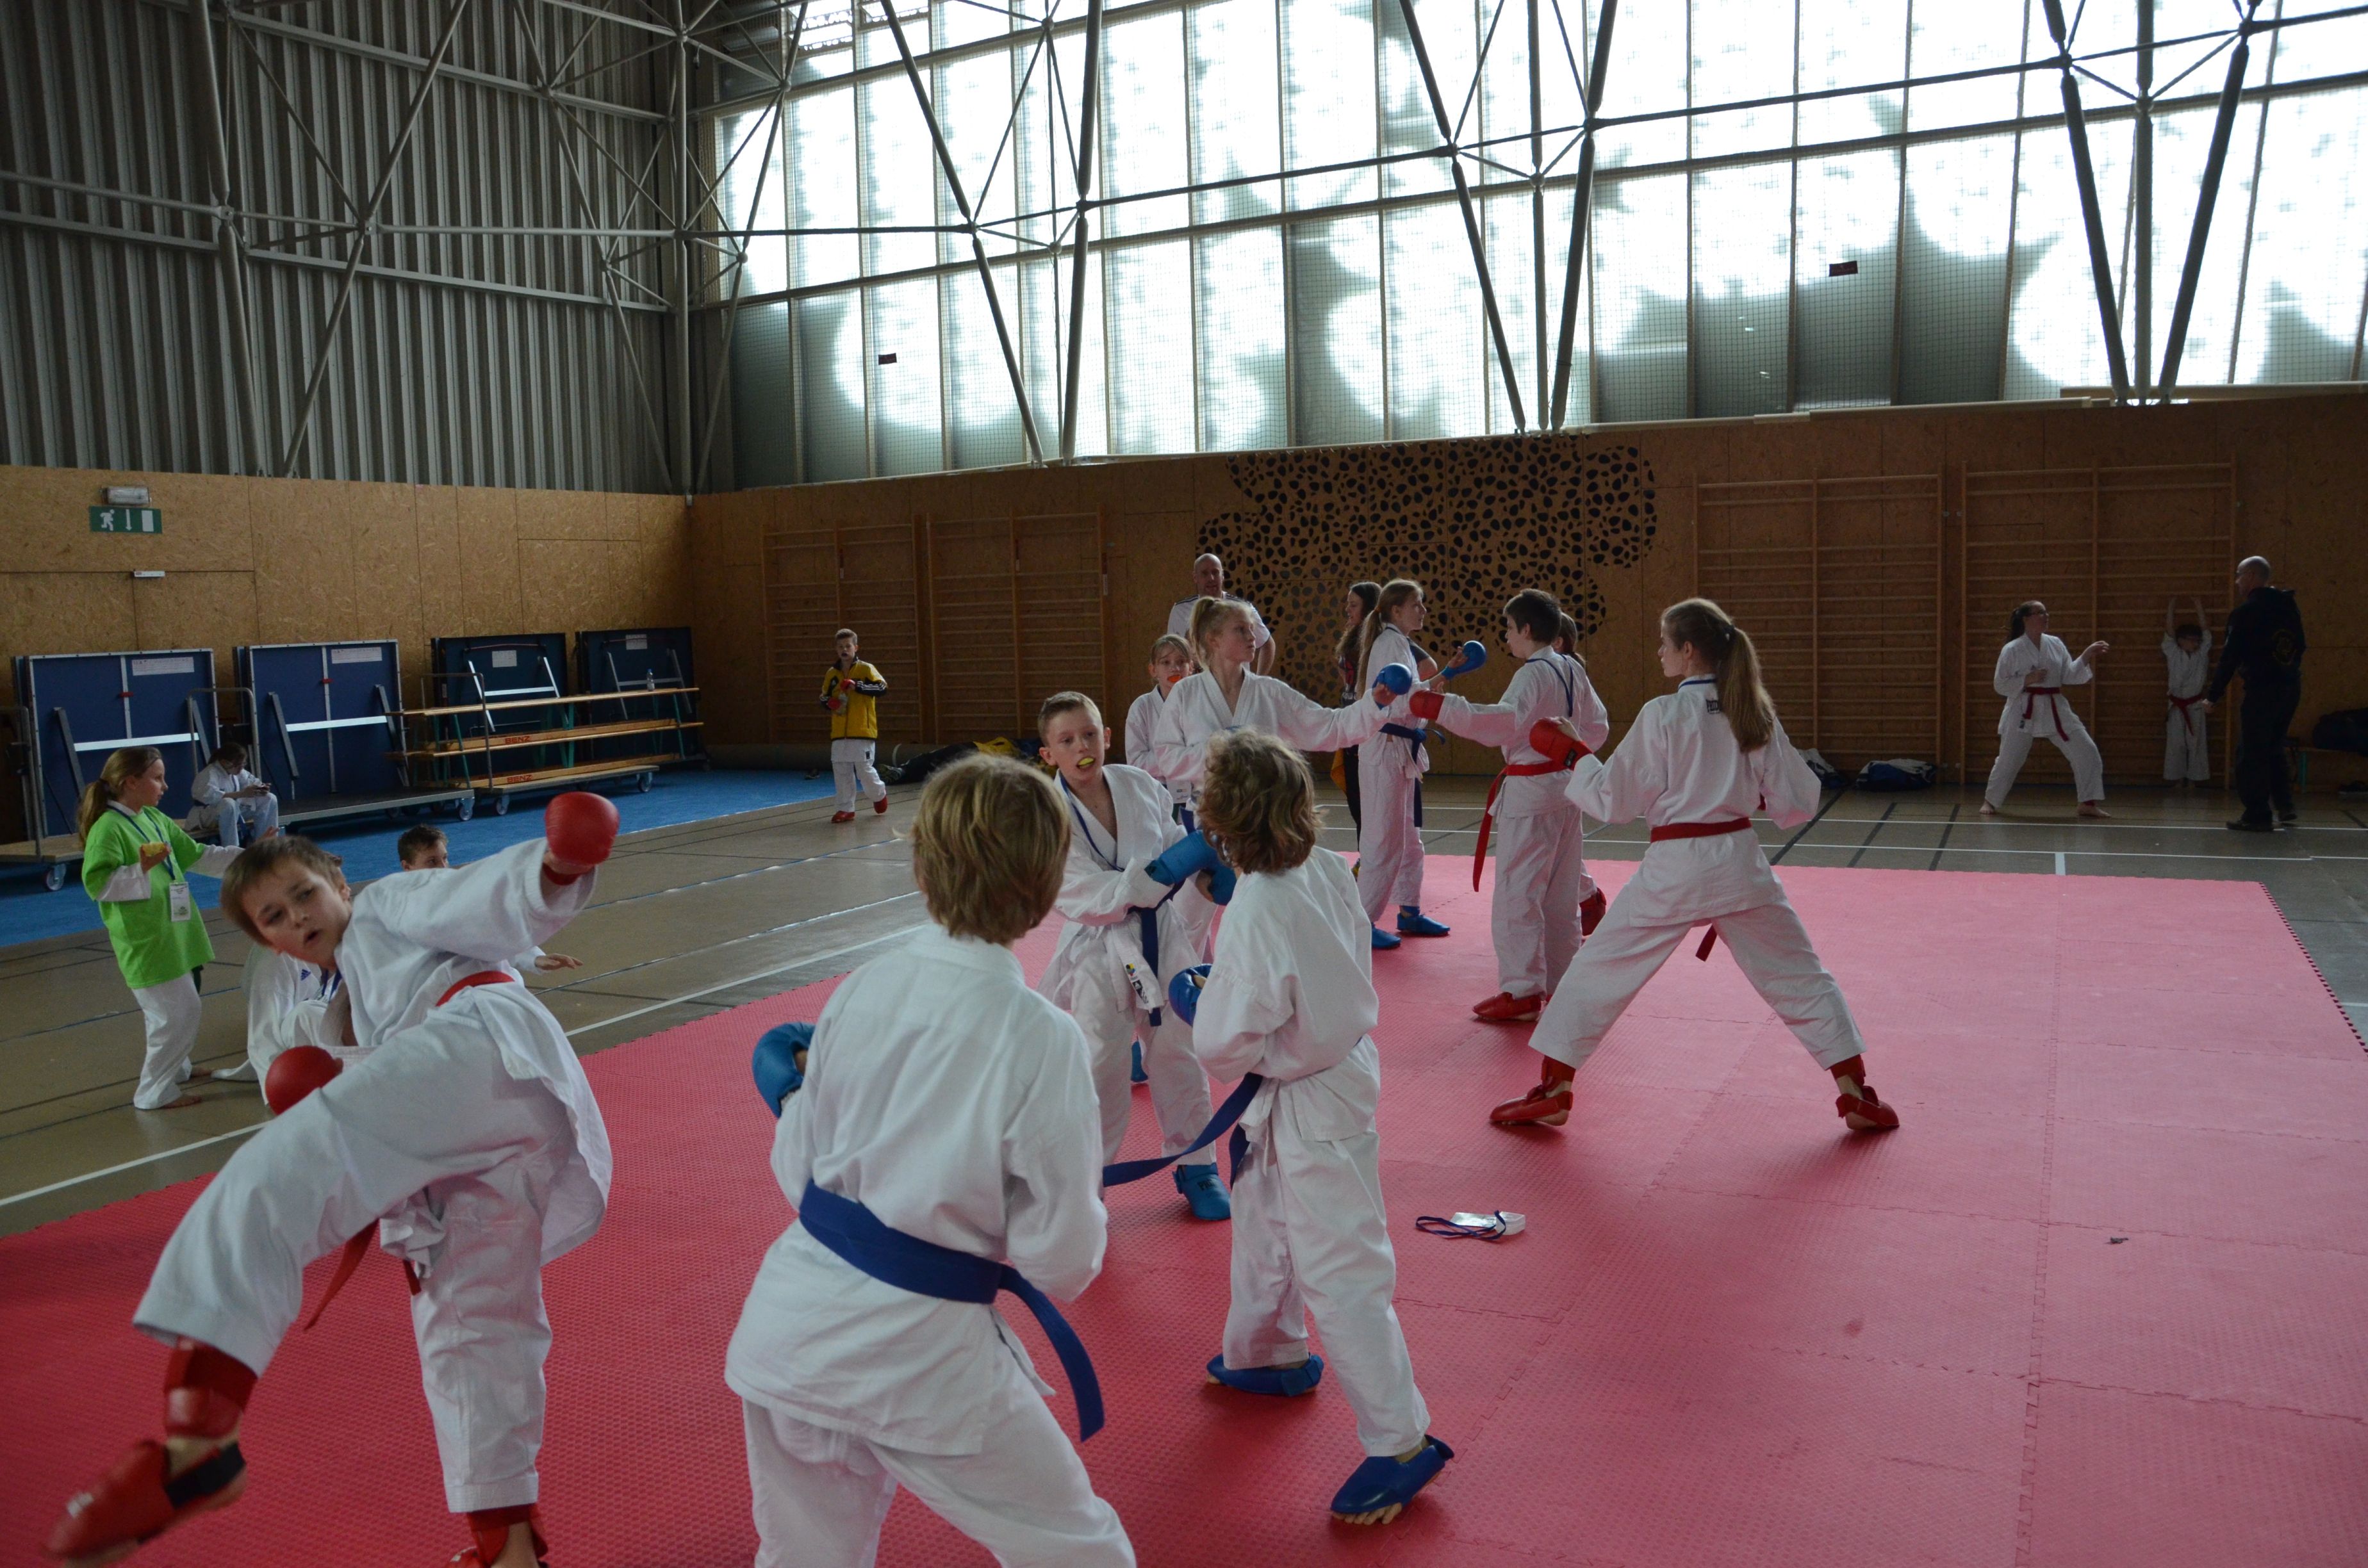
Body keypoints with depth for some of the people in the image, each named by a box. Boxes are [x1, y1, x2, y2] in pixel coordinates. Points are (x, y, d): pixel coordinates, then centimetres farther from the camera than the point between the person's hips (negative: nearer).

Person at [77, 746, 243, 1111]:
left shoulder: (156, 819, 10)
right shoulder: (108, 828, -16)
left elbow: (197, 857, 17)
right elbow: (96, 883, -21)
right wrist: (141, 869, -29)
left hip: (173, 933, 9)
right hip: (145, 941, -9)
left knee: (183, 1011, 22)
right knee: (178, 1014, -8)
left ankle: (175, 1068, 42)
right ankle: (154, 1091, 6)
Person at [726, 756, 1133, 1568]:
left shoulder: (862, 989, -5)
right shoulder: (1042, 1039, -19)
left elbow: (797, 1167, 6)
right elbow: (1060, 1260, -11)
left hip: (788, 1327, 6)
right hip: (916, 1354, -5)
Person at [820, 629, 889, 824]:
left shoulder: (865, 669, -2)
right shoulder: (831, 673, 12)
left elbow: (882, 687, -15)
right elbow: (824, 698, 20)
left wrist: (858, 686, -25)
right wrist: (830, 704, -3)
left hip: (862, 731, -5)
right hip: (839, 734, 5)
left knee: (864, 770, -4)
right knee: (841, 771, 2)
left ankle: (880, 794, 25)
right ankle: (846, 808, 11)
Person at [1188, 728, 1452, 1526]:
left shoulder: (1256, 914, -31)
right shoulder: (1327, 869, -7)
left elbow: (1229, 1045, -26)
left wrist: (1198, 1004, -5)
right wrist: (1230, 988, 7)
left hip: (1309, 1102, -9)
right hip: (1340, 1063, 9)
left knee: (1339, 1269, 1)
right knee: (1264, 1219, 28)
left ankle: (1402, 1441, 12)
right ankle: (1273, 1353, 50)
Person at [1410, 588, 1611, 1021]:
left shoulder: (1532, 675, -17)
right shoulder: (1573, 670, 10)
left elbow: (1506, 720, -34)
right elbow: (1597, 727, 19)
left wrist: (1439, 705, -39)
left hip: (1530, 792, -9)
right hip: (1566, 787, 9)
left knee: (1516, 895, -3)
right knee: (1562, 892, 15)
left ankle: (1522, 991, -1)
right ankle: (1562, 981, 24)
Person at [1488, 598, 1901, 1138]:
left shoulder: (1663, 715, -11)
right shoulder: (1754, 713, 1)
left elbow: (1614, 800, -6)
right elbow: (1798, 801, 5)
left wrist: (1577, 751, 7)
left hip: (1673, 870, -3)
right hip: (1740, 862, 4)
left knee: (1596, 972, 9)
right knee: (1799, 977, 17)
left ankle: (1553, 1093, 12)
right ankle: (1855, 1096, 17)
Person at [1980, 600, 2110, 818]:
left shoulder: (2056, 644, 6)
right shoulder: (2012, 650, -7)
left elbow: (2070, 676, 3)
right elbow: (2000, 685, -5)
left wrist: (2087, 657, -7)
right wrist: (2027, 680, -18)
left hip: (2054, 709, 4)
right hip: (2023, 711, -4)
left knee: (2087, 752, -3)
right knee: (2008, 759, 2)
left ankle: (2089, 804, 7)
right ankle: (1991, 802, 22)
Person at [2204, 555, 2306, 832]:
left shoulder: (2246, 612, -11)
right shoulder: (2288, 607, 11)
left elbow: (2230, 657, -13)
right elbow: (2299, 647, 17)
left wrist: (2213, 697, -9)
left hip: (2262, 690, -8)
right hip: (2291, 687, 8)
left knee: (2251, 754, -1)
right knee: (2273, 747, 22)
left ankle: (2258, 816, 0)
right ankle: (2285, 805, 20)